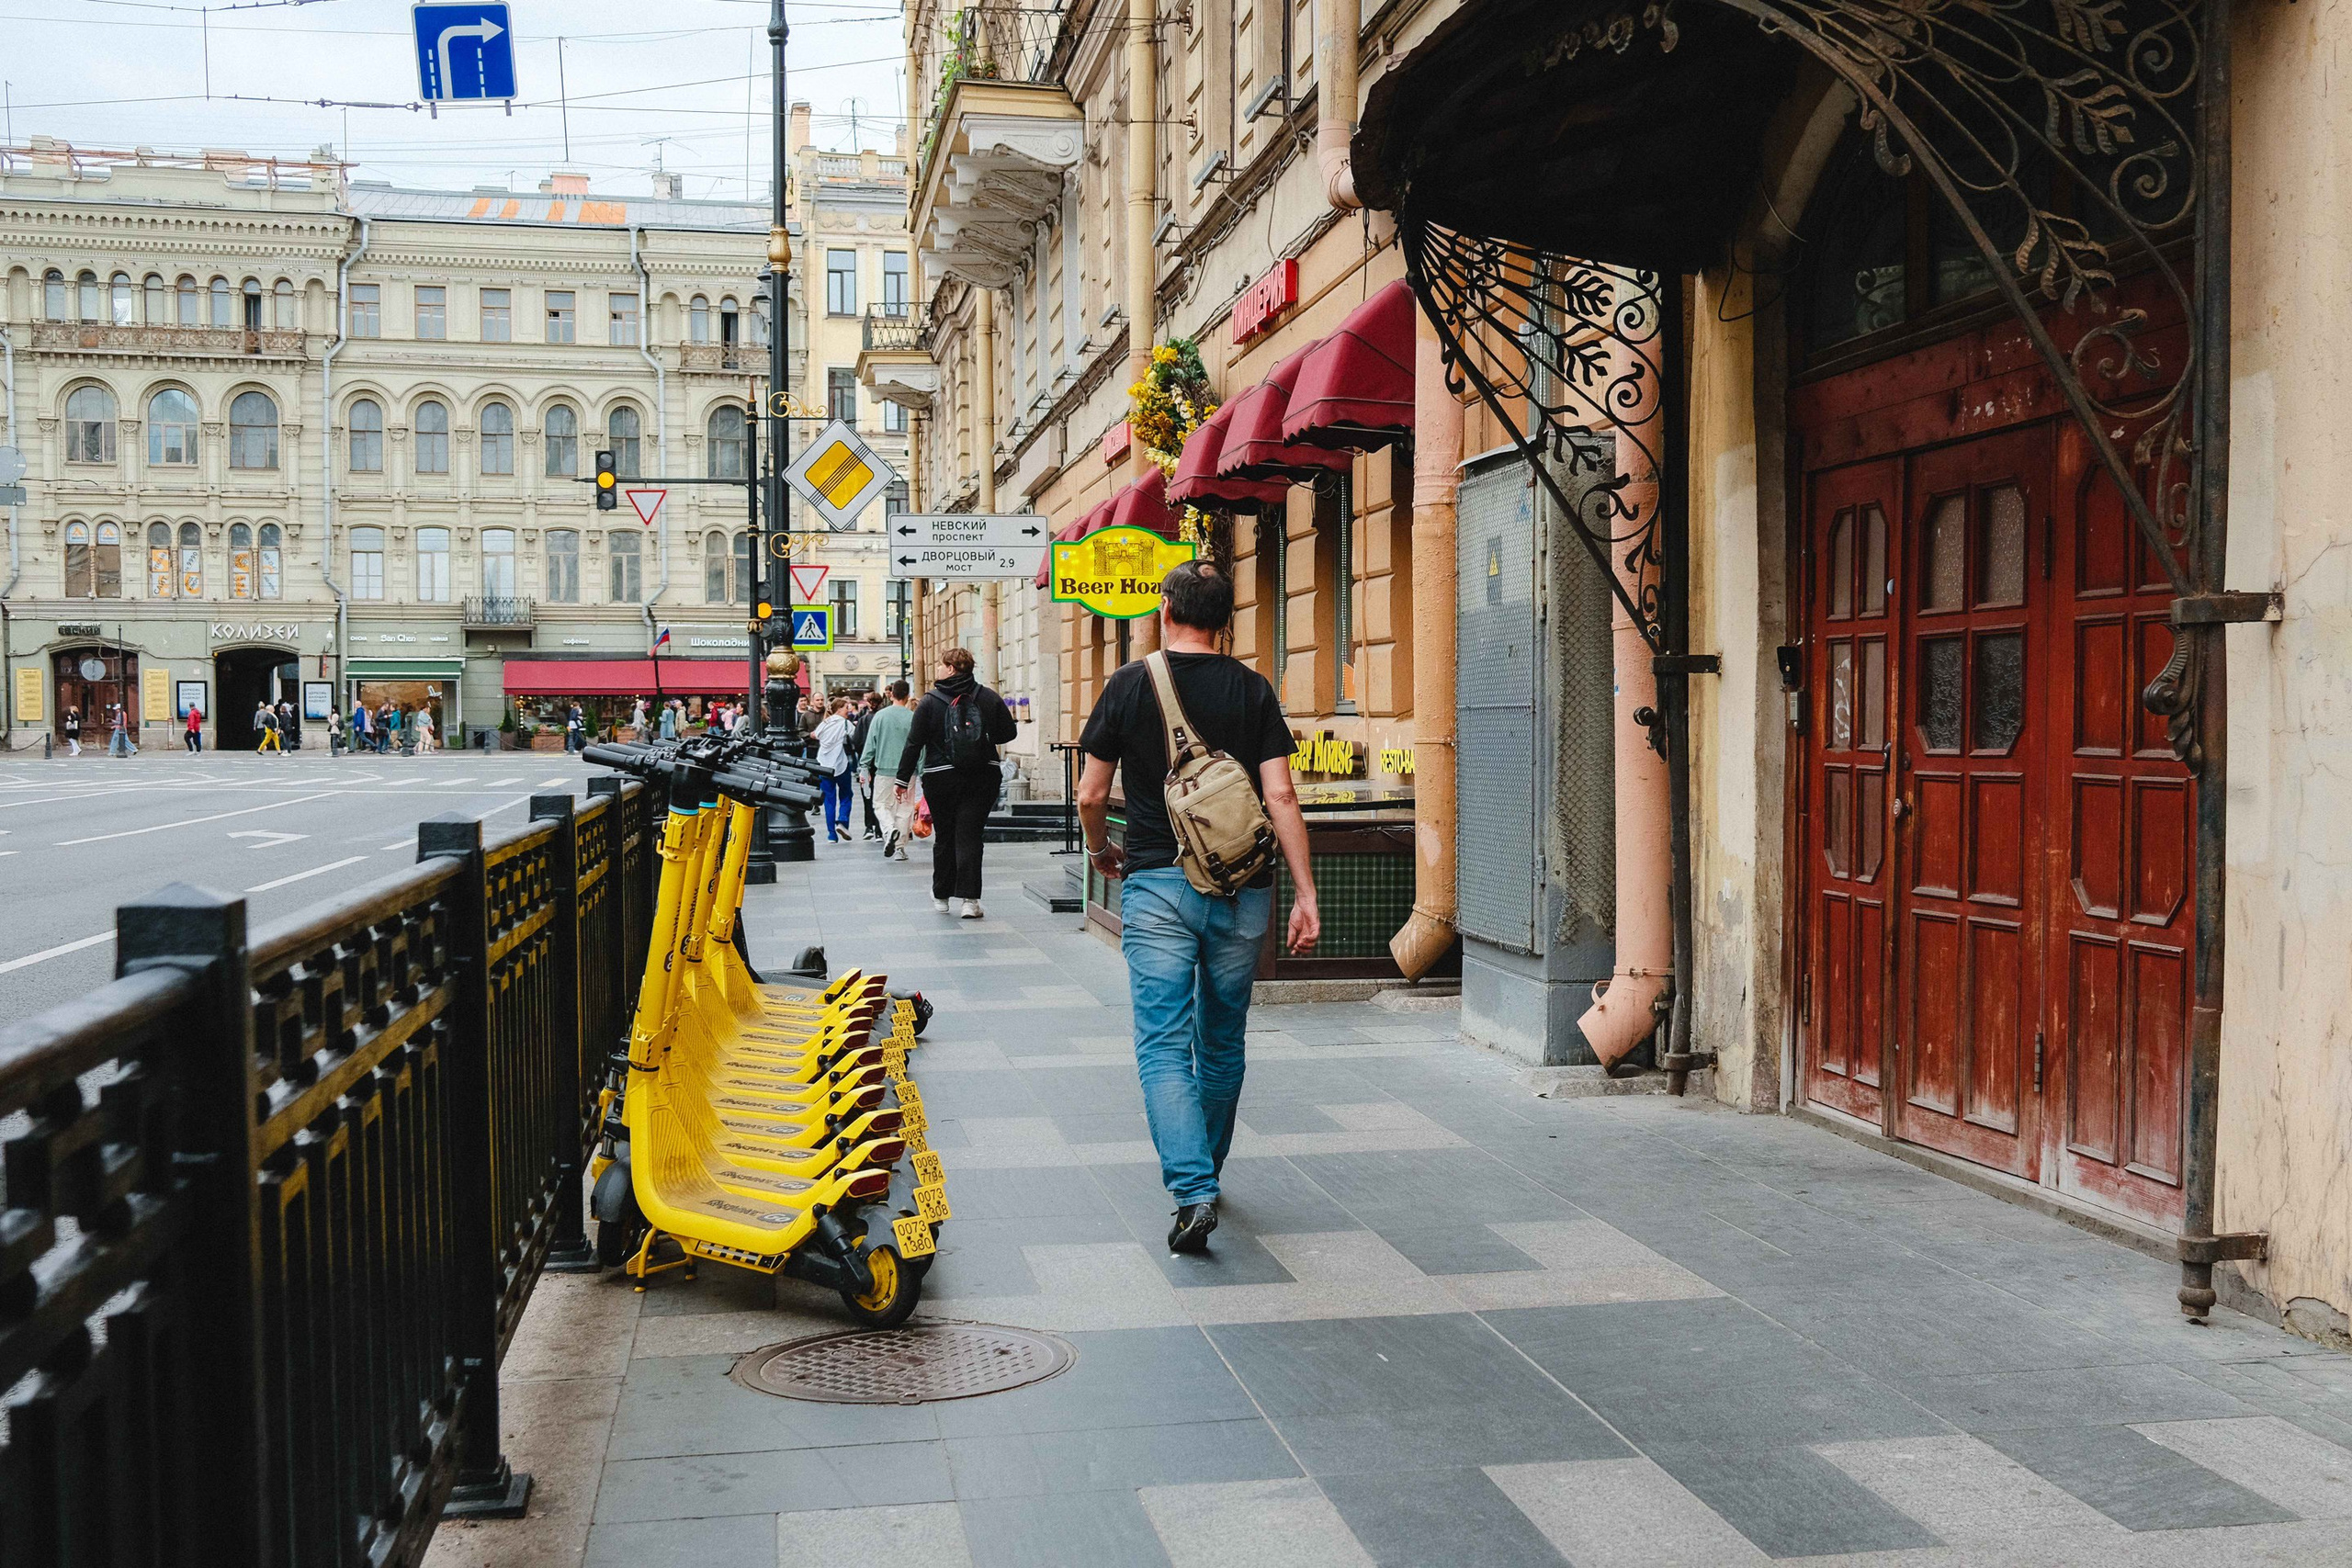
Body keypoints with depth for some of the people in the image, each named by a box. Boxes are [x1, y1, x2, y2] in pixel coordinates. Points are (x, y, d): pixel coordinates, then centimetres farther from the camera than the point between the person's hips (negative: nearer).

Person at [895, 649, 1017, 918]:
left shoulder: (930, 702, -5)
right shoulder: (988, 698, 0)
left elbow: (914, 743, -5)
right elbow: (1009, 732, 5)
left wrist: (903, 779, 1)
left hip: (941, 779, -1)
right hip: (983, 777, 1)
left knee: (944, 837, 13)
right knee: (970, 837, 0)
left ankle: (941, 896, 23)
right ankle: (969, 900, -10)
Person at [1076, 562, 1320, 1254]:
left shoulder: (1130, 684, 1)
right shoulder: (1252, 689, 3)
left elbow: (1092, 794, 3)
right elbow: (1280, 795, -5)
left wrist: (1100, 848, 24)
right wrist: (1305, 894, -3)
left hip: (1158, 884, -2)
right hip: (1242, 888, 2)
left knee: (1164, 1045, -2)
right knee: (1222, 1041, 18)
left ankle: (1193, 1191, -17)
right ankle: (1206, 1170, 33)